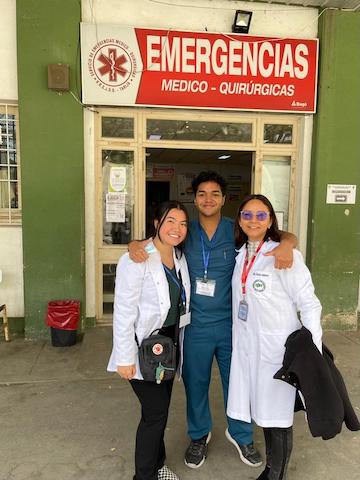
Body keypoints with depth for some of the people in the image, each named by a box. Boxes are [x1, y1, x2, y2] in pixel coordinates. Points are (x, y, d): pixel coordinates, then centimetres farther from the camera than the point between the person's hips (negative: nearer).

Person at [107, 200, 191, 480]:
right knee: (155, 411, 0)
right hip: (145, 346, -7)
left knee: (160, 409, 18)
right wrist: (125, 357, -18)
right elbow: (123, 312, -19)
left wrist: (176, 341, 10)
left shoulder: (180, 258, 3)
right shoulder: (137, 260, -19)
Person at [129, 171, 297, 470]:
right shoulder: (185, 232, -3)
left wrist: (286, 244, -31)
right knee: (195, 383, 18)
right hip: (196, 325, 1)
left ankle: (241, 434, 46)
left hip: (232, 323, 0)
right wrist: (135, 245, -22)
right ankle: (199, 434, 47)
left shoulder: (236, 230, -6)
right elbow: (154, 241, 2)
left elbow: (284, 235, -7)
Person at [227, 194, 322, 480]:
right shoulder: (240, 254, 6)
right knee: (263, 412, 18)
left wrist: (314, 352, -15)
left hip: (277, 346, -5)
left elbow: (309, 304, -12)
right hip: (247, 345, 6)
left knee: (278, 417, 8)